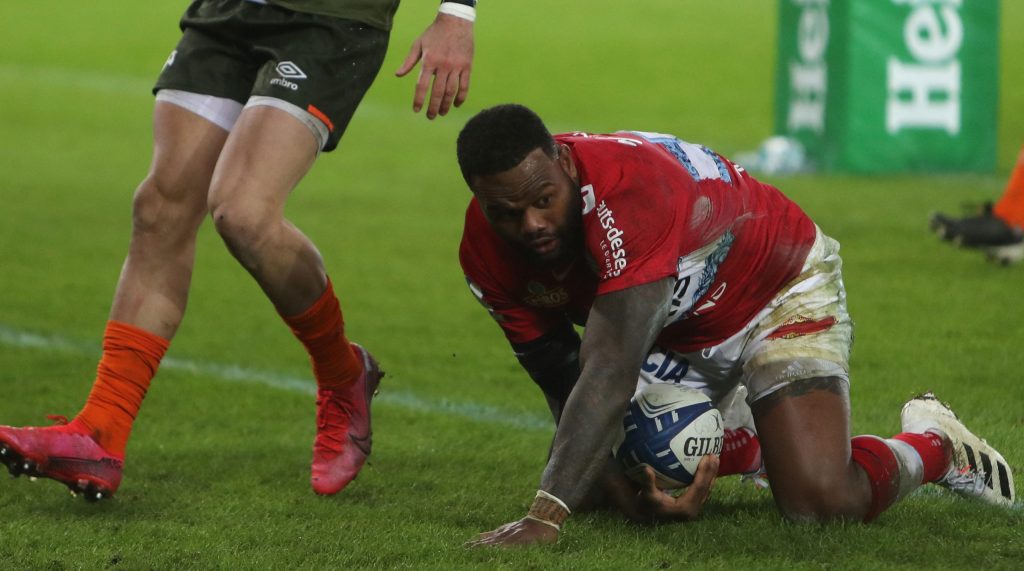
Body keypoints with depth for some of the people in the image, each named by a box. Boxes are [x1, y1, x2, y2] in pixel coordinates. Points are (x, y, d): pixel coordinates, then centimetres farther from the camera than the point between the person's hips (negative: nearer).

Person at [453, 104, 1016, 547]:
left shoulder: (630, 190, -44)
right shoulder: (488, 253, -22)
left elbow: (610, 372, -50)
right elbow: (566, 387, -15)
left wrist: (543, 518, -55)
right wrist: (629, 489, -33)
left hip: (779, 288, -7)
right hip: (670, 333, 7)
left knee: (819, 501, -23)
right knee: (586, 480, 4)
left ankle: (933, 444, 11)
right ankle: (741, 447, 32)